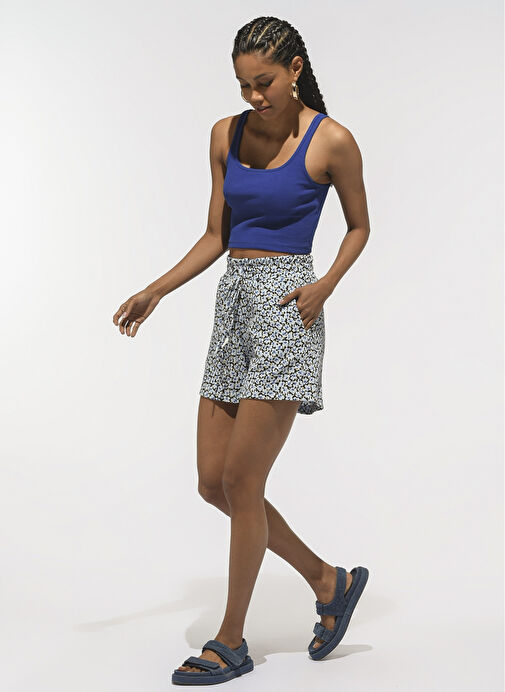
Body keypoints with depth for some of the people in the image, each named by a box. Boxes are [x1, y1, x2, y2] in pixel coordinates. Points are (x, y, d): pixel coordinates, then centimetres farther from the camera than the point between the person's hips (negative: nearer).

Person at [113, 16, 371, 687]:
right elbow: (216, 236, 14)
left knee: (241, 481, -6)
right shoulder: (227, 135, 9)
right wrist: (154, 291, 5)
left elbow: (359, 227, 6)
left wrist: (324, 286, -10)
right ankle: (328, 579, 23)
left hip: (285, 308, -7)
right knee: (214, 482, 6)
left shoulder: (331, 141, -6)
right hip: (233, 304, 7)